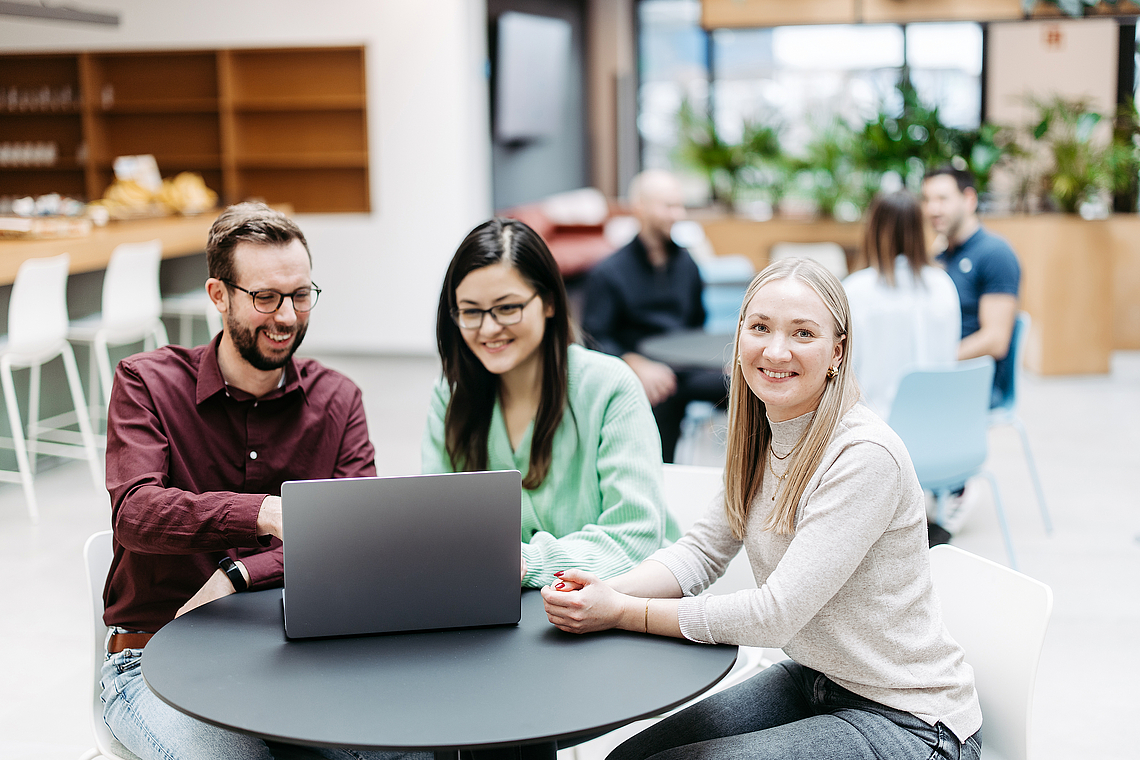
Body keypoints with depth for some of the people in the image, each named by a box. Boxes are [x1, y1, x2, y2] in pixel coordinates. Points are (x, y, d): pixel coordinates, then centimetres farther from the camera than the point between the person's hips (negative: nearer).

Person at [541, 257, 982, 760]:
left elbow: (776, 614, -26)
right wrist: (606, 591, -18)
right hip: (812, 681, 7)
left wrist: (621, 613, -22)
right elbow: (701, 550, 2)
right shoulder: (761, 439, 1)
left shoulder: (866, 456, -25)